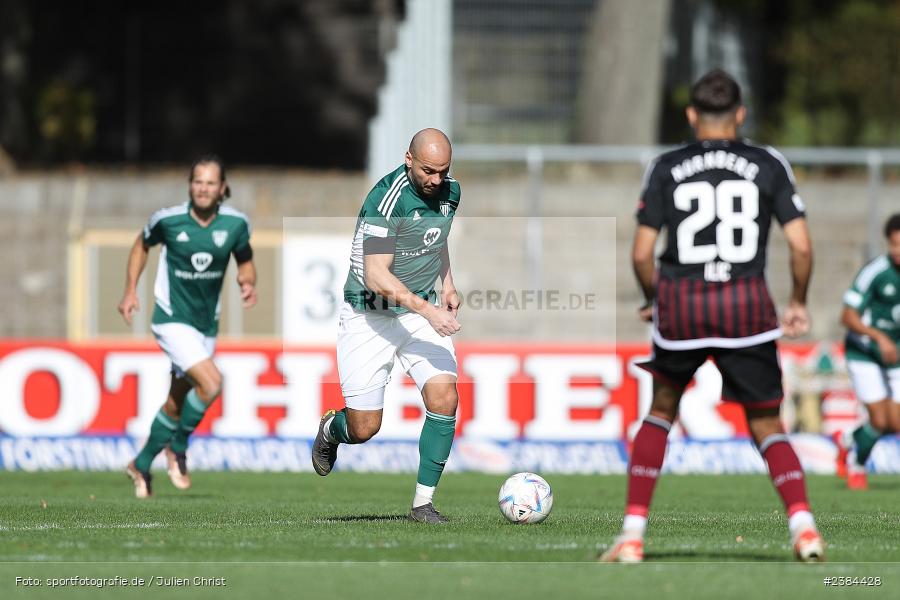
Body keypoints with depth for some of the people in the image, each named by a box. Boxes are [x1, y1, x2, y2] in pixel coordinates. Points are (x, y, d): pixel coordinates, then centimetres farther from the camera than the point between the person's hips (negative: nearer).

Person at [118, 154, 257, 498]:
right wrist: (130, 291, 2)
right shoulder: (168, 220, -13)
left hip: (207, 324, 4)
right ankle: (177, 448, -1)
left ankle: (141, 465, 34)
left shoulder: (236, 223, -6)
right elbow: (142, 245, 7)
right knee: (211, 383, -24)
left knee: (176, 404, 13)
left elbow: (245, 262, 9)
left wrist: (249, 284, -12)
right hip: (172, 319, -4)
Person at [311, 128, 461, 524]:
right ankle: (331, 429, 35)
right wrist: (428, 311, -34)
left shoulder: (449, 191, 0)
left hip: (421, 310, 6)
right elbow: (376, 276, -28)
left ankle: (423, 502, -4)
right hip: (369, 317, -6)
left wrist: (447, 284, 12)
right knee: (364, 429, -4)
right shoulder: (386, 199, -24)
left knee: (444, 398, -15)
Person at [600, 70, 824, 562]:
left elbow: (641, 254, 1)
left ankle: (633, 534, 15)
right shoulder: (768, 165, 4)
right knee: (766, 425, 10)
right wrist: (798, 301, 14)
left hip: (681, 304, 0)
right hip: (747, 305, 0)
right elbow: (801, 247, -2)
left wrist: (654, 300, 19)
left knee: (661, 410, 21)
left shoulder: (666, 169, 4)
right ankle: (803, 525, -12)